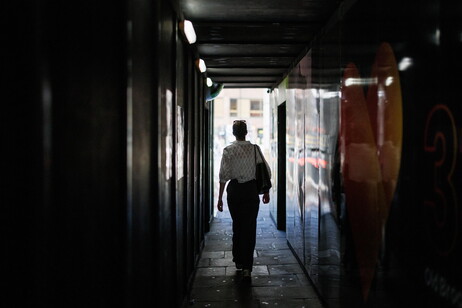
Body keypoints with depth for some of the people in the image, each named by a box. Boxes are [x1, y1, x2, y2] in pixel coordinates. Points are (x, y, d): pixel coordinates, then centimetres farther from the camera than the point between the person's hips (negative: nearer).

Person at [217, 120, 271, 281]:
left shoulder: (228, 150, -5)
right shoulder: (254, 149, -3)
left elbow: (223, 175, -7)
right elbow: (266, 171, 0)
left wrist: (220, 197, -2)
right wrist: (266, 192, 12)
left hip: (234, 190, 1)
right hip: (251, 190, 0)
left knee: (237, 225, 18)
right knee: (250, 227, 0)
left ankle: (238, 260, 29)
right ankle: (246, 266, -8)